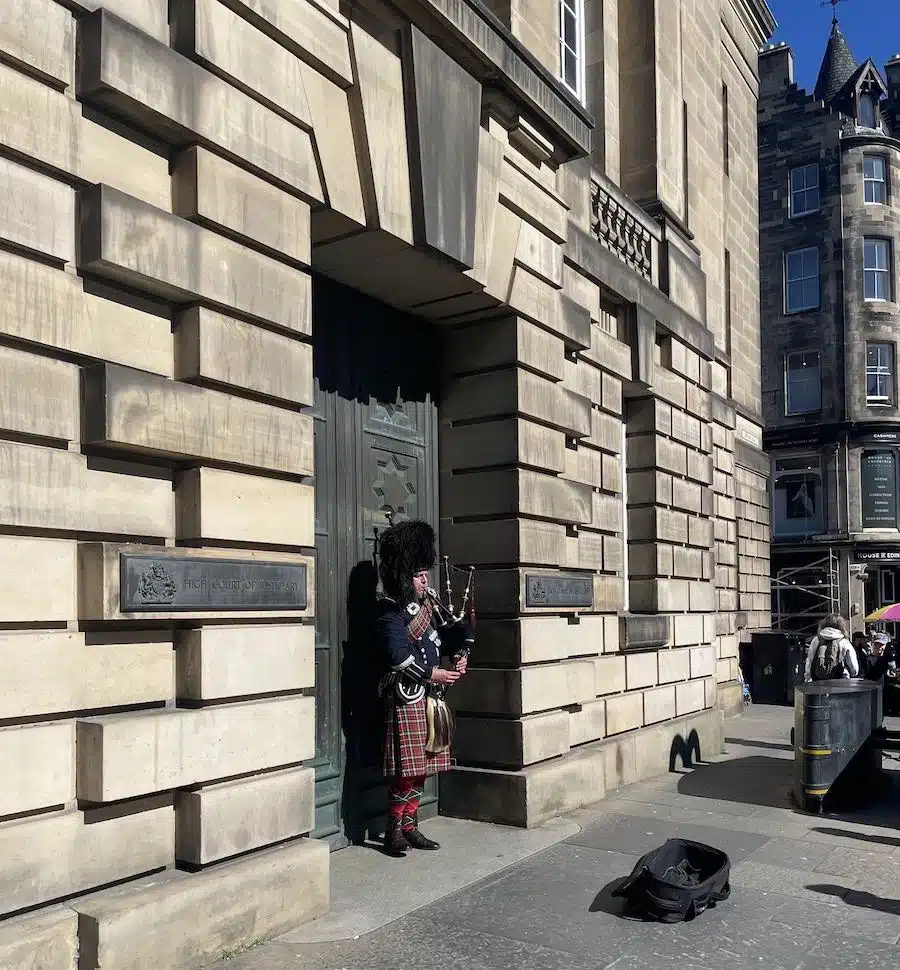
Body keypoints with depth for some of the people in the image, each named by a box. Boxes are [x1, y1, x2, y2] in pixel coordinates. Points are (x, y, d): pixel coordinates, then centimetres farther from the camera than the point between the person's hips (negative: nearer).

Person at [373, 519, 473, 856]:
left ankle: (410, 826, 22)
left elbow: (447, 633, 21)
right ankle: (394, 830, 6)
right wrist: (433, 673, -17)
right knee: (407, 767, -6)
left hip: (430, 696, 8)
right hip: (407, 697, -8)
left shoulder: (427, 602, 11)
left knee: (422, 766, 12)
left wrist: (459, 654, 2)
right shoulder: (391, 613, -13)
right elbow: (399, 655, -22)